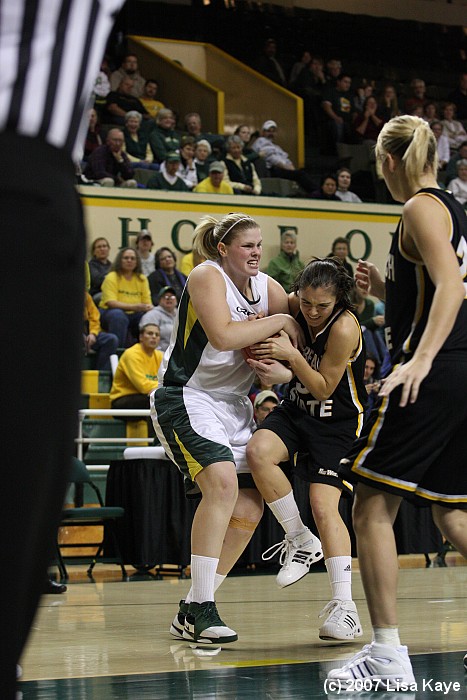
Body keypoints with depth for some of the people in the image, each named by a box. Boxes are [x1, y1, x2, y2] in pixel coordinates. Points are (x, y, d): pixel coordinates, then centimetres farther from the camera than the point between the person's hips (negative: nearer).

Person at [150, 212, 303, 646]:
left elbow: (302, 334, 8)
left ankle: (190, 614, 10)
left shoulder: (267, 287, 9)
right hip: (187, 396, -8)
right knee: (223, 482, -29)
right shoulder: (207, 276, -12)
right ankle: (199, 609, -24)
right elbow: (224, 336, -27)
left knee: (249, 509, 1)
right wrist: (279, 322, -17)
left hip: (233, 404, 8)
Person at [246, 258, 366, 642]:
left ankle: (344, 605, -11)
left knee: (325, 507, -16)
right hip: (297, 409, 5)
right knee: (259, 452, -26)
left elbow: (323, 388, -19)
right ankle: (301, 540, -7)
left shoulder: (344, 328, -24)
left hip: (337, 424, -5)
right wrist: (265, 353, -13)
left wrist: (291, 355, -30)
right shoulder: (294, 306, -7)